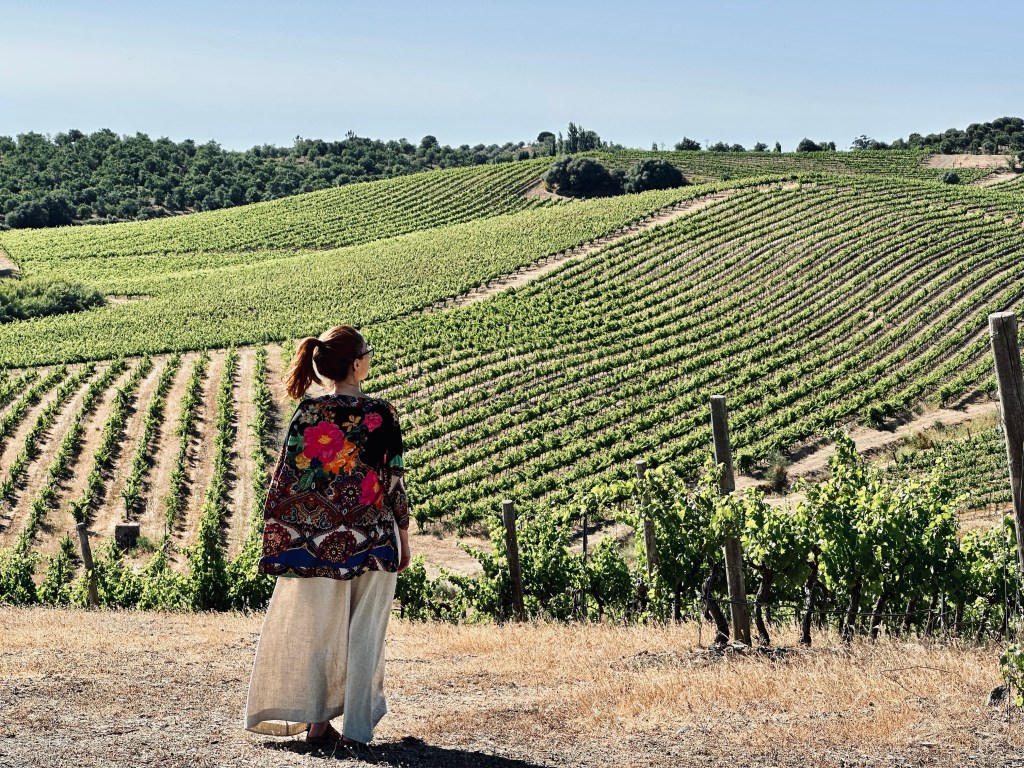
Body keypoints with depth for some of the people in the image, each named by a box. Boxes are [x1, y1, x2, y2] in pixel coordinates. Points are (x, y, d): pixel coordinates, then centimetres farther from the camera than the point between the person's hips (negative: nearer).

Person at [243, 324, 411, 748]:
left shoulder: (307, 412, -5)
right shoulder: (382, 414, -7)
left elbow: (286, 476, -4)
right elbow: (396, 478, -4)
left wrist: (275, 531, 5)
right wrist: (403, 536, 7)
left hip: (317, 539, 1)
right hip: (373, 539, -1)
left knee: (318, 630, 12)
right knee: (365, 634, 7)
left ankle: (317, 722, 14)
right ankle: (357, 728, 8)